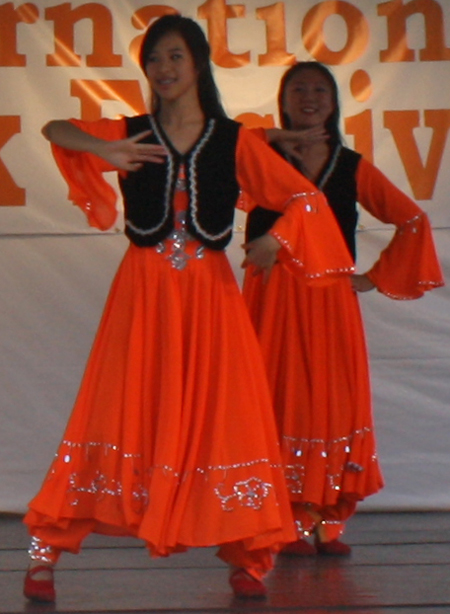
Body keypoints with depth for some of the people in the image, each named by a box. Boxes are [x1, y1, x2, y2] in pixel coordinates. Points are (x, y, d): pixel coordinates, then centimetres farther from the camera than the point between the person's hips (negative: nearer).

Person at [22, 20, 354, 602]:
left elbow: (306, 197, 2)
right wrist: (103, 149, -21)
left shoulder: (234, 140, 5)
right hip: (143, 290, 0)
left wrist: (276, 238, -17)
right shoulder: (131, 133, 7)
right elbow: (53, 129, -3)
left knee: (223, 416, -1)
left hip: (210, 291, 0)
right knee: (122, 414, -4)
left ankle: (246, 560, 8)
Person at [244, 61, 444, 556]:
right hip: (274, 295, -2)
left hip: (331, 297, 2)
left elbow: (413, 221, 11)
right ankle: (290, 525, 1)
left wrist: (375, 277, 6)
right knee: (281, 403, -4)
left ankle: (330, 523, 8)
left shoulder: (352, 167, 10)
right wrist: (274, 139, -14)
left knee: (335, 404, 0)